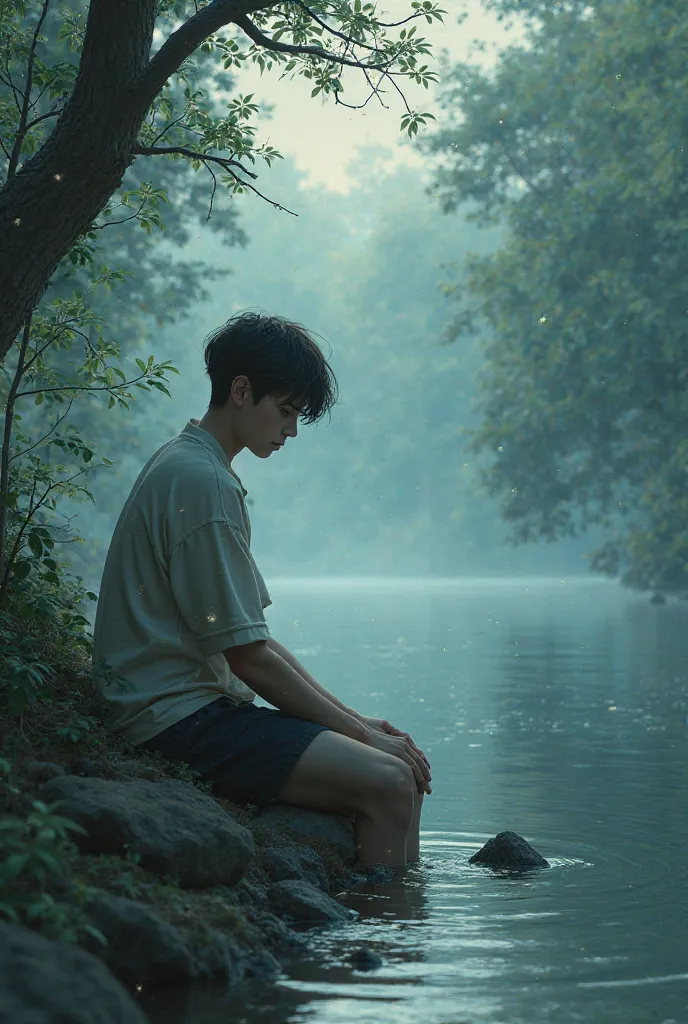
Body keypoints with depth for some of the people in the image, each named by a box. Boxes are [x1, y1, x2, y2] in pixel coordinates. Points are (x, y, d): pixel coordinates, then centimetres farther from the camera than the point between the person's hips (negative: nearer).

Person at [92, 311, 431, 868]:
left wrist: (356, 720, 11)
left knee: (405, 765, 5)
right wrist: (360, 731, -9)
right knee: (386, 784, -21)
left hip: (202, 706, 11)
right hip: (178, 716, -11)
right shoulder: (201, 481, -15)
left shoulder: (189, 466, 18)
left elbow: (252, 638, 18)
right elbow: (248, 655, -17)